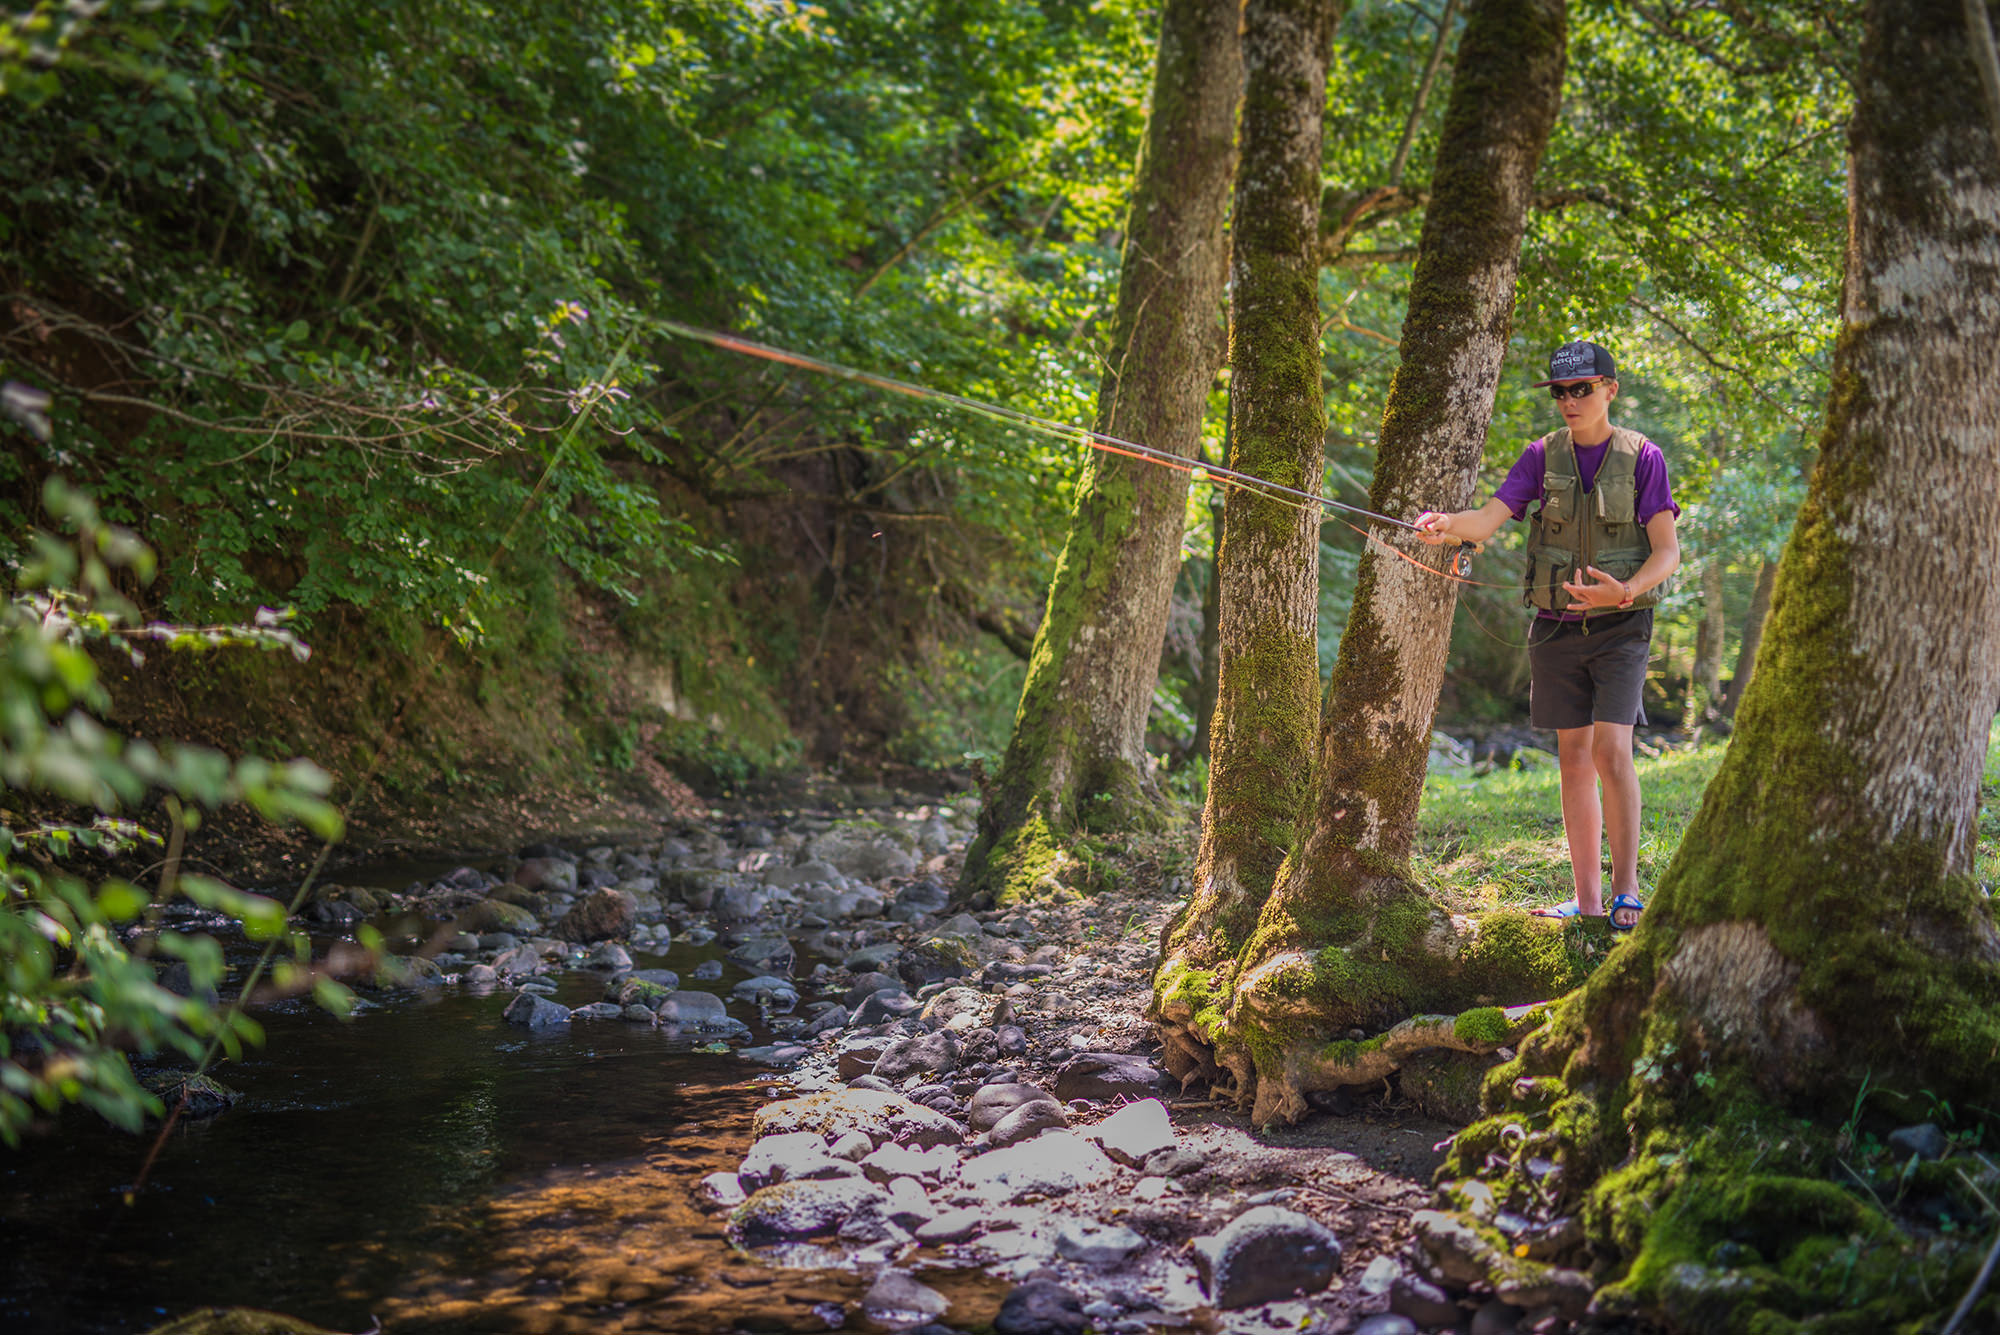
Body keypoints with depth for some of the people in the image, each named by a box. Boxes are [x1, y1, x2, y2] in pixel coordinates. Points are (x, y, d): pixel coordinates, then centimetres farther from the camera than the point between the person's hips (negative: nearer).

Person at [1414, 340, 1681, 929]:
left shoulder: (1641, 456, -4)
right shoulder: (1543, 456, 3)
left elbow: (1668, 551, -8)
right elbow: (1488, 520, -9)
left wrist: (1625, 590, -27)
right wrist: (1444, 525, -31)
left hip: (1619, 626, -3)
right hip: (1556, 628, 3)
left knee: (1611, 750, -16)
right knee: (1574, 756, 6)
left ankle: (1627, 892, -8)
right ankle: (1587, 898, 12)